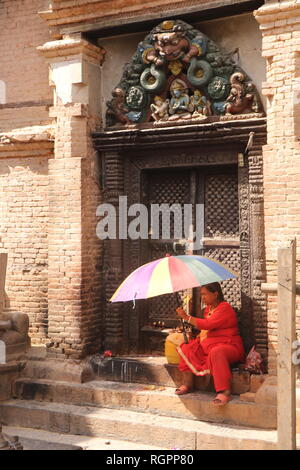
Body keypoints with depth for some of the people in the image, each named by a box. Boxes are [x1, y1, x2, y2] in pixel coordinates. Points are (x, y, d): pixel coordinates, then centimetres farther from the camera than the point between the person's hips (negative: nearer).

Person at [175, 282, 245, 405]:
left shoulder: (225, 308, -13)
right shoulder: (208, 309, 14)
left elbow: (208, 324, -24)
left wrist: (186, 317, -20)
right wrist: (198, 338, 6)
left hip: (228, 346, -9)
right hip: (207, 346, 9)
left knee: (216, 353, -40)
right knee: (187, 348, -2)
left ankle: (224, 391, -41)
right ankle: (187, 384, -4)